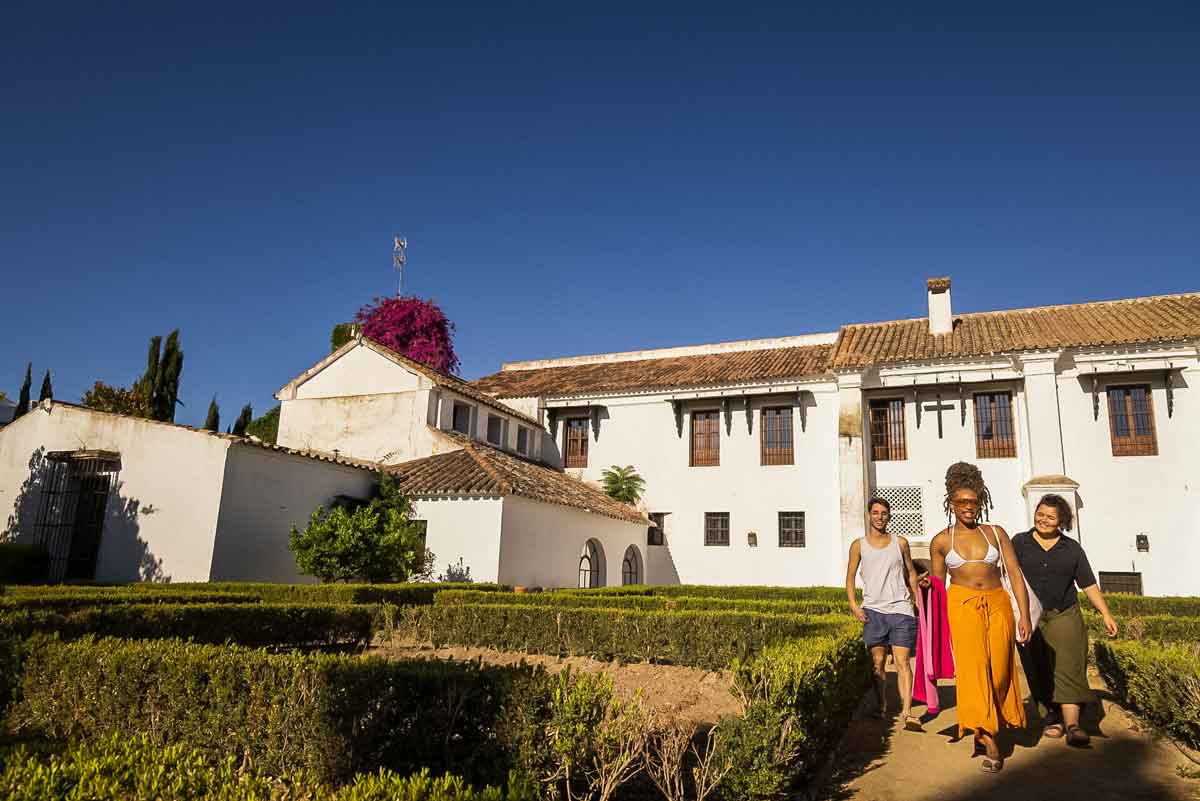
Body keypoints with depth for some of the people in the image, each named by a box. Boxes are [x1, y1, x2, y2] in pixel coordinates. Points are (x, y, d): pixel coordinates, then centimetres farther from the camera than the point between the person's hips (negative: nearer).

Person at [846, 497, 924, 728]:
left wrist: (917, 601, 10)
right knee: (877, 662, 5)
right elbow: (850, 576, 9)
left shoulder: (900, 543, 8)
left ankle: (906, 712, -11)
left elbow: (911, 572, 17)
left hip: (900, 609, 0)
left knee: (902, 661, -7)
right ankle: (881, 706, 19)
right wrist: (853, 604, -3)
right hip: (873, 609, 1)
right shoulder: (859, 545, 6)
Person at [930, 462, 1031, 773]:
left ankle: (985, 731, 25)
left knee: (999, 672, 4)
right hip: (962, 606, -2)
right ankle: (990, 742, -8)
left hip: (998, 606, 2)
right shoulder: (941, 541, 6)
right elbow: (938, 585, 14)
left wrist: (1024, 615, -2)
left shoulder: (996, 533, 7)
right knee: (974, 668, -12)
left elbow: (1016, 575, 4)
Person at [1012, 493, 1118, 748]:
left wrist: (1106, 615, 1)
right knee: (1040, 673, 6)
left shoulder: (1072, 548, 6)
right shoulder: (1019, 542, 3)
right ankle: (1053, 714, 22)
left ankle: (1072, 725, -16)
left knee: (1067, 668, -10)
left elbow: (1089, 585, 8)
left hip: (1064, 617, 0)